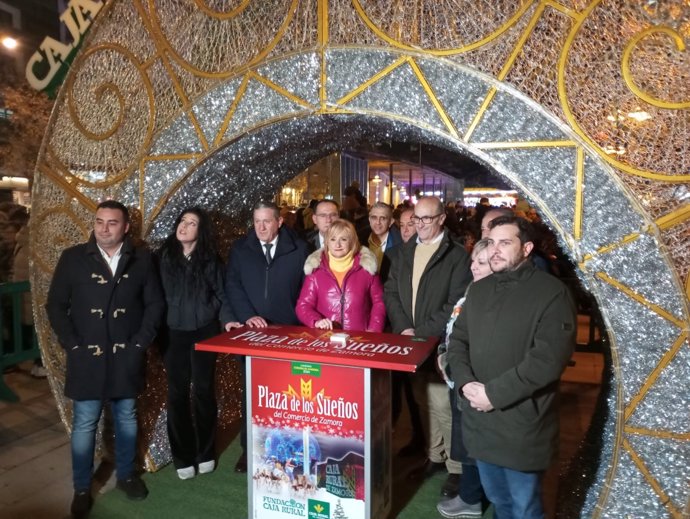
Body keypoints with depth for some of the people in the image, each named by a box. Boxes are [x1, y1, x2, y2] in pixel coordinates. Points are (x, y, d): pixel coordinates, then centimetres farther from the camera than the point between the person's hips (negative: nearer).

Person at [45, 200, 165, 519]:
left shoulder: (141, 259, -1)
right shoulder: (73, 258, -2)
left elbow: (155, 303, 2)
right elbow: (56, 306, 0)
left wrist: (141, 342, -6)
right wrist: (73, 346, -7)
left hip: (127, 355, 1)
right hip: (87, 356, -1)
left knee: (127, 417, 15)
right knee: (84, 423, 7)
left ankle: (126, 475, 33)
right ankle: (82, 489, 23)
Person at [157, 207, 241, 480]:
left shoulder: (210, 258, 1)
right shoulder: (164, 256, 1)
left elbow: (219, 294, 3)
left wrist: (228, 319, -12)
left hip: (205, 332, 0)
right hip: (173, 333, 0)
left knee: (204, 391, 8)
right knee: (177, 394, 5)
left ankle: (205, 453, 24)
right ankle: (183, 457, 19)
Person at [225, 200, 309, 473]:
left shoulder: (299, 249, 0)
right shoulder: (240, 249, 4)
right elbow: (232, 286, -1)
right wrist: (247, 316, -15)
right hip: (252, 331, 2)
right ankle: (249, 447, 22)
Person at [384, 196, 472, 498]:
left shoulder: (457, 255, -7)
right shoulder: (404, 252, 11)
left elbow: (456, 304, -13)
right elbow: (390, 292, 7)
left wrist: (422, 333, -16)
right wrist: (403, 328, -6)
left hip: (439, 344, -5)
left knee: (444, 406, -3)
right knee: (425, 403, 17)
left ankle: (456, 467, 14)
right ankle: (434, 455, 33)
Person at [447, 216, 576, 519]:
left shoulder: (551, 293, -11)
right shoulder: (479, 290, 9)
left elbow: (548, 358, -20)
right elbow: (458, 339, 9)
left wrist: (494, 393, -19)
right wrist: (465, 382, -9)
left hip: (521, 427, -5)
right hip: (479, 420, 6)